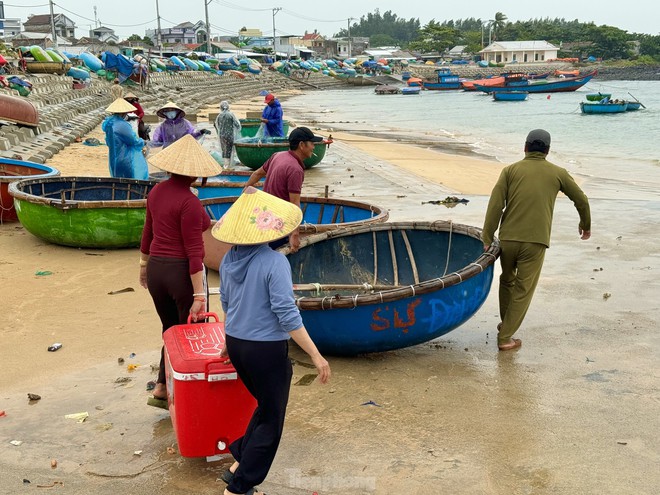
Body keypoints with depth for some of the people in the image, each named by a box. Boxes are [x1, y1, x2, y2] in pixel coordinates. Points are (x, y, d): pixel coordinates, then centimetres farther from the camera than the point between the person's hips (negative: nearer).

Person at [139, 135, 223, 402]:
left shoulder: (157, 191, 3)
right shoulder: (190, 203, -19)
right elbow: (194, 252, -20)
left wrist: (144, 264, 30)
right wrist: (199, 295, -18)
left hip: (156, 270, 7)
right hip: (182, 272, -7)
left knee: (170, 329, 23)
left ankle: (162, 385, 27)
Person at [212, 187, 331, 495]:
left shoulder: (230, 259, 1)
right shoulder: (274, 262, -21)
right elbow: (287, 316, -22)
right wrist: (316, 356, -16)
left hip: (236, 344, 7)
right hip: (267, 350, -7)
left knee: (266, 405, 27)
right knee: (270, 421, 11)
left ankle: (238, 463, 31)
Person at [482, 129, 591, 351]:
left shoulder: (511, 170, 6)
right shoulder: (557, 173, 9)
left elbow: (495, 205, -3)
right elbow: (581, 200, 18)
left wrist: (487, 239, 0)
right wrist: (585, 224, 36)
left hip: (508, 239, 2)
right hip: (535, 241, -1)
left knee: (507, 281, 24)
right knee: (523, 290, 7)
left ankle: (506, 323, 39)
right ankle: (505, 337, 9)